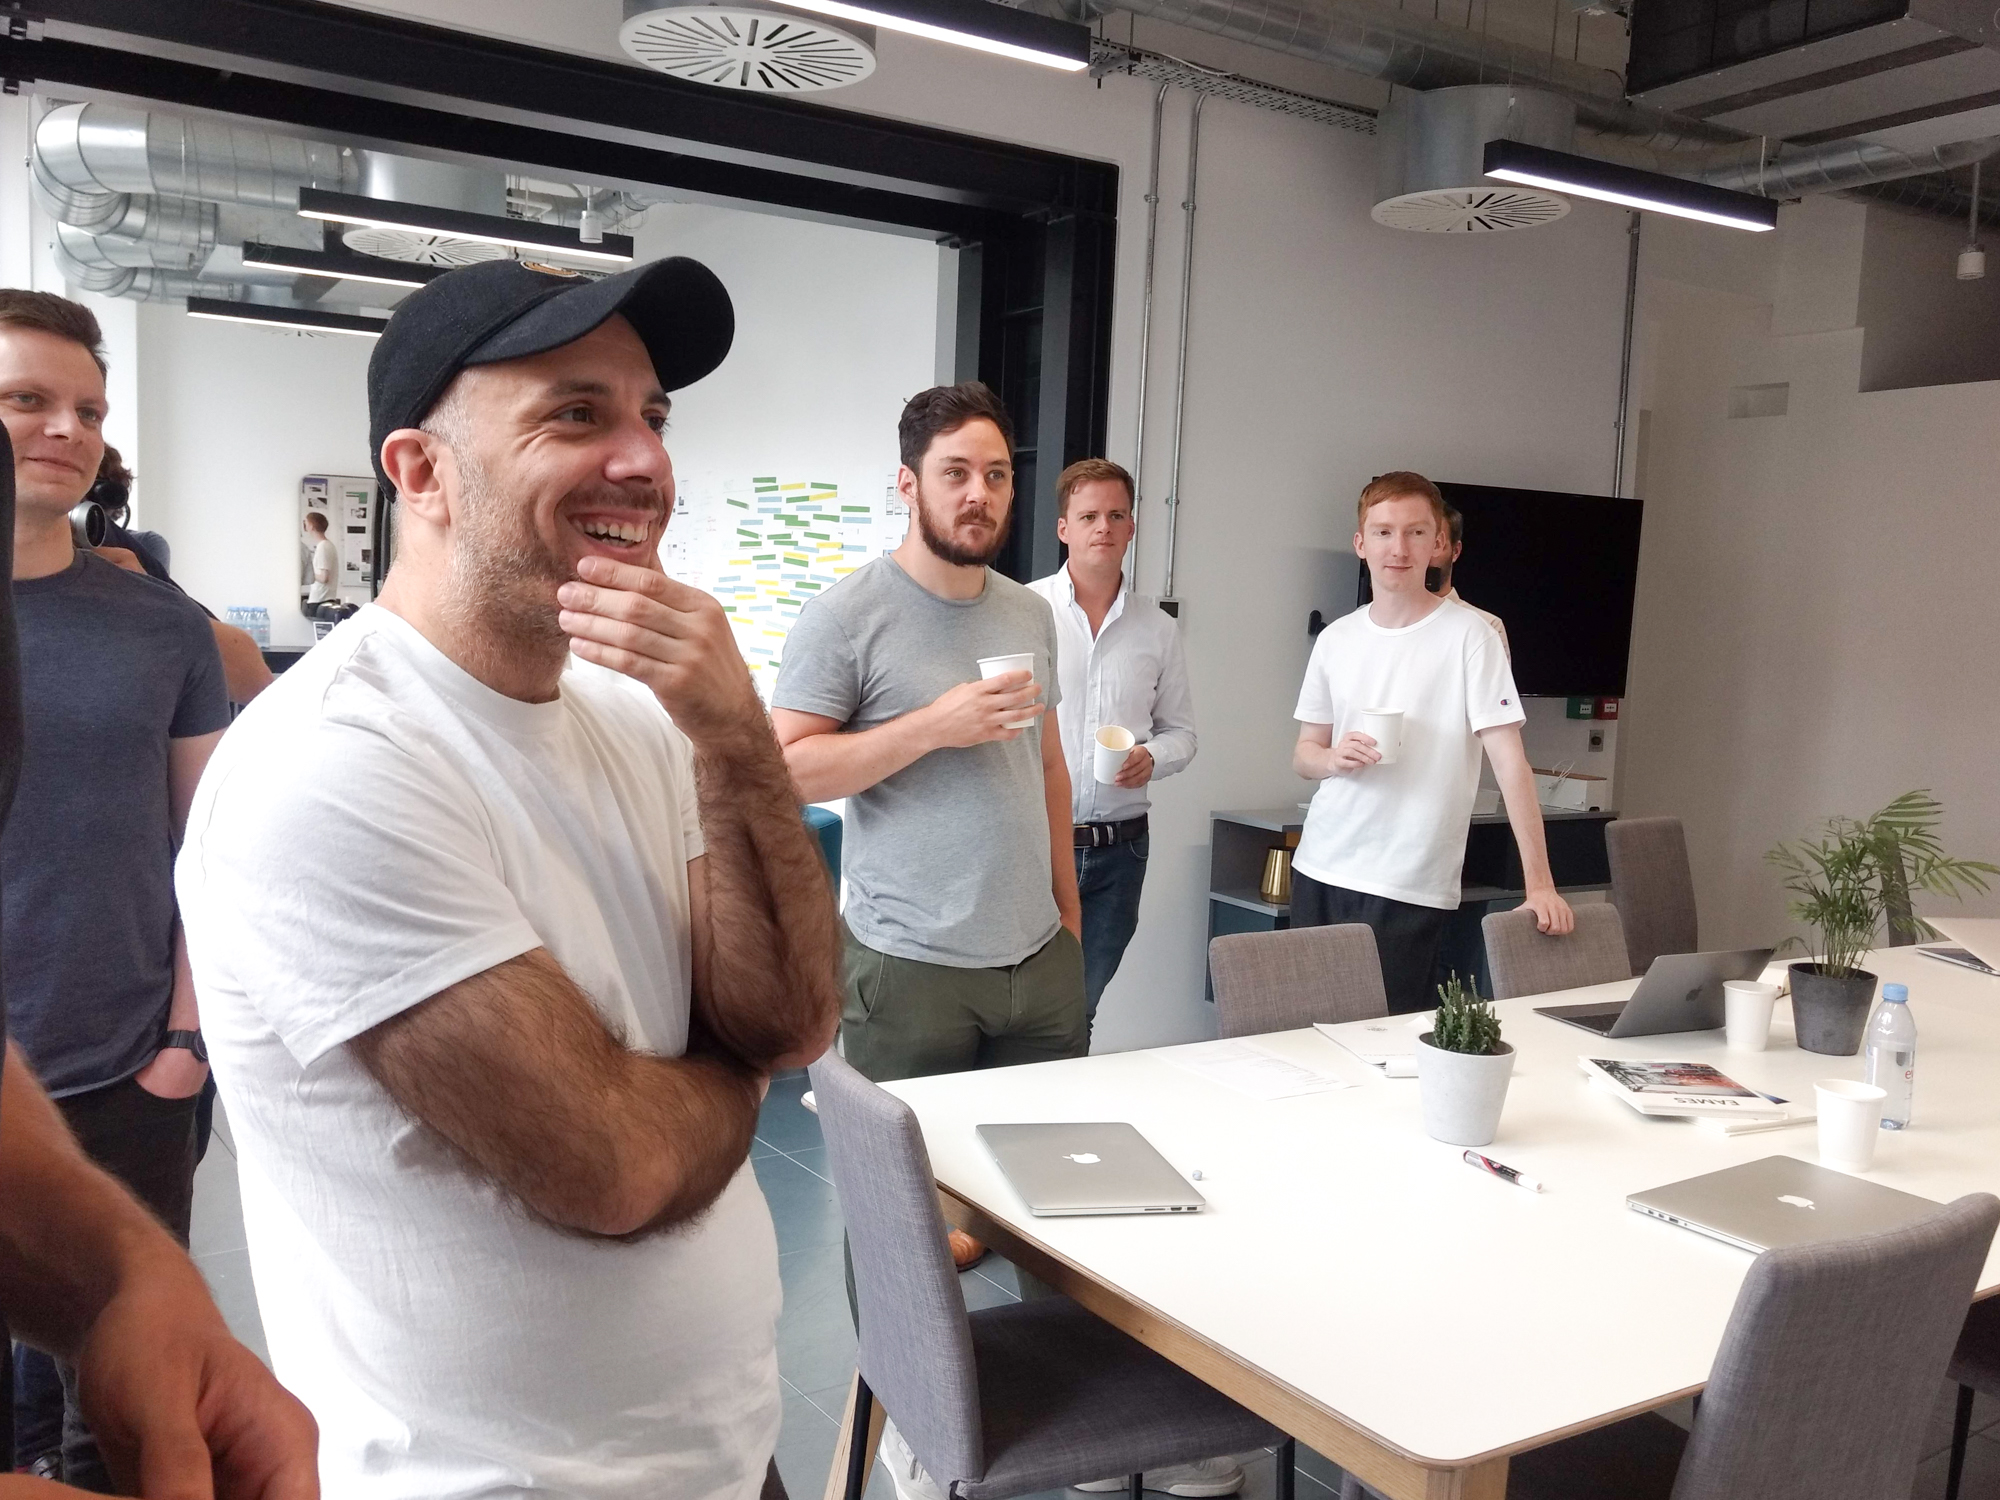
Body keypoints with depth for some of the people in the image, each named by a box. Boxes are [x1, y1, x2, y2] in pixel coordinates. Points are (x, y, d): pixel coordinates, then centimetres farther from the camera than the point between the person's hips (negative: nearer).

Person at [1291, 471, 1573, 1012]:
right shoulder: (1335, 639, 8)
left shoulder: (1468, 634, -6)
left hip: (1410, 887, -4)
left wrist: (1539, 883, -14)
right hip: (1319, 868, 5)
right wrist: (1333, 758, -9)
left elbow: (1509, 760, -10)